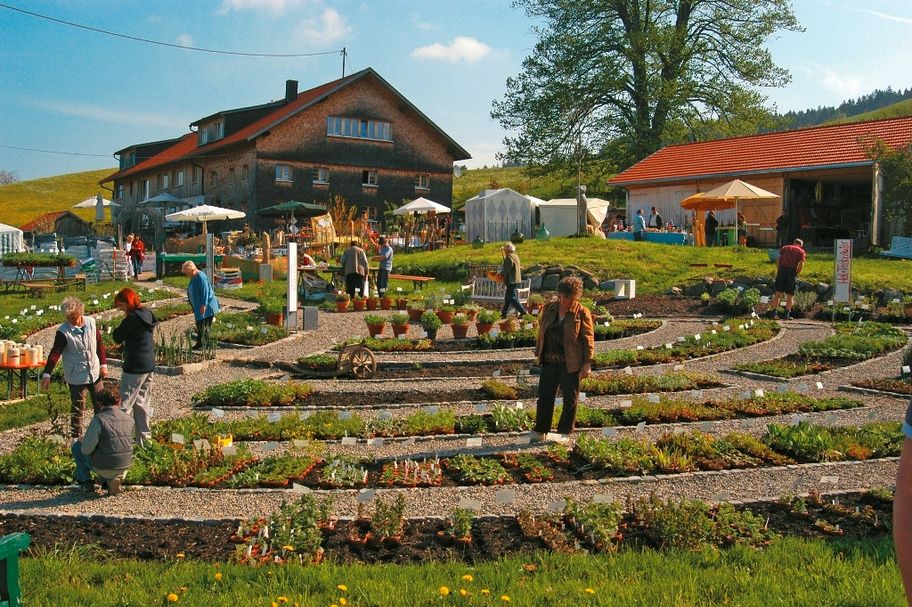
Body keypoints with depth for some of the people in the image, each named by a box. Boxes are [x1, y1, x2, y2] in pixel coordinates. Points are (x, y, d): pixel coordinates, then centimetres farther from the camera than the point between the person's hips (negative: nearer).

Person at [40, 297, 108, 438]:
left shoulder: (91, 322, -3)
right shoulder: (63, 332, -15)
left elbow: (100, 343, 6)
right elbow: (55, 353, -16)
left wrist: (103, 364, 6)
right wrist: (47, 374, -23)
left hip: (94, 373, 4)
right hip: (76, 377, -4)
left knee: (100, 404, 14)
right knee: (77, 408, 5)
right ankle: (76, 436, 18)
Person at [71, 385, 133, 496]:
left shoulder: (99, 419, -16)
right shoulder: (129, 419, 0)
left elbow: (86, 449, -14)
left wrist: (82, 441, 10)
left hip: (104, 468, -4)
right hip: (125, 468, 4)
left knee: (77, 446, 20)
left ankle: (86, 483, 21)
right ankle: (109, 480, 14)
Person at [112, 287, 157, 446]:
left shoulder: (132, 318, -19)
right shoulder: (147, 314, 8)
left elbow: (117, 337, -9)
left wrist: (124, 320, -3)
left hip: (135, 367, -9)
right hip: (149, 364, 9)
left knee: (124, 404, -4)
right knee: (142, 403, 17)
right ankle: (144, 438, 23)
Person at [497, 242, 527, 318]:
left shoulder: (509, 258, -18)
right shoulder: (515, 256, 13)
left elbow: (505, 271, -19)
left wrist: (499, 272, -1)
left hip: (511, 281, -10)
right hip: (516, 280, 10)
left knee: (512, 298, -7)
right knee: (507, 298, 16)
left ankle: (522, 311, -10)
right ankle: (504, 313, 23)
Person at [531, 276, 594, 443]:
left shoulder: (582, 313, -8)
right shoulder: (549, 308, 5)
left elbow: (588, 339, -7)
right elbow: (541, 332, 14)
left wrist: (587, 364, -12)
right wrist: (538, 353, 15)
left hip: (571, 363, -4)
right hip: (550, 361, 4)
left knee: (570, 398, 4)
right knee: (545, 395, 6)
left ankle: (565, 432, 17)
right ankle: (540, 431, 17)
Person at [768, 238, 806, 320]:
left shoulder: (785, 248, 19)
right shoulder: (801, 252, 13)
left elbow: (778, 261, 8)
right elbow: (801, 265, 0)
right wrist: (796, 274, 12)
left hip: (782, 269, 2)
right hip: (791, 271, -2)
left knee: (778, 293, 2)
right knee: (790, 295, 5)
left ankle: (775, 313, -5)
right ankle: (787, 314, -1)